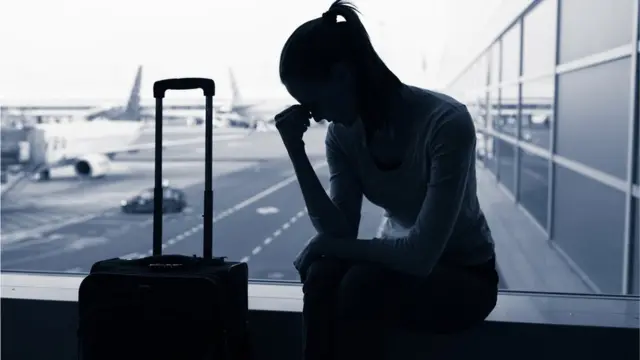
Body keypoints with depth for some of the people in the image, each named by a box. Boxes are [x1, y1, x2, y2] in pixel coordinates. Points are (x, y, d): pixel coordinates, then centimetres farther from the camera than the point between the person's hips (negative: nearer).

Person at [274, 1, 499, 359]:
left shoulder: (447, 123, -28)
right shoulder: (343, 131, -8)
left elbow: (422, 253, -32)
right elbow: (340, 233, -14)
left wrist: (328, 245, -21)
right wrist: (297, 153, -21)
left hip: (464, 276, -5)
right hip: (400, 264, 5)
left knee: (362, 284, -32)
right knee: (322, 276, -26)